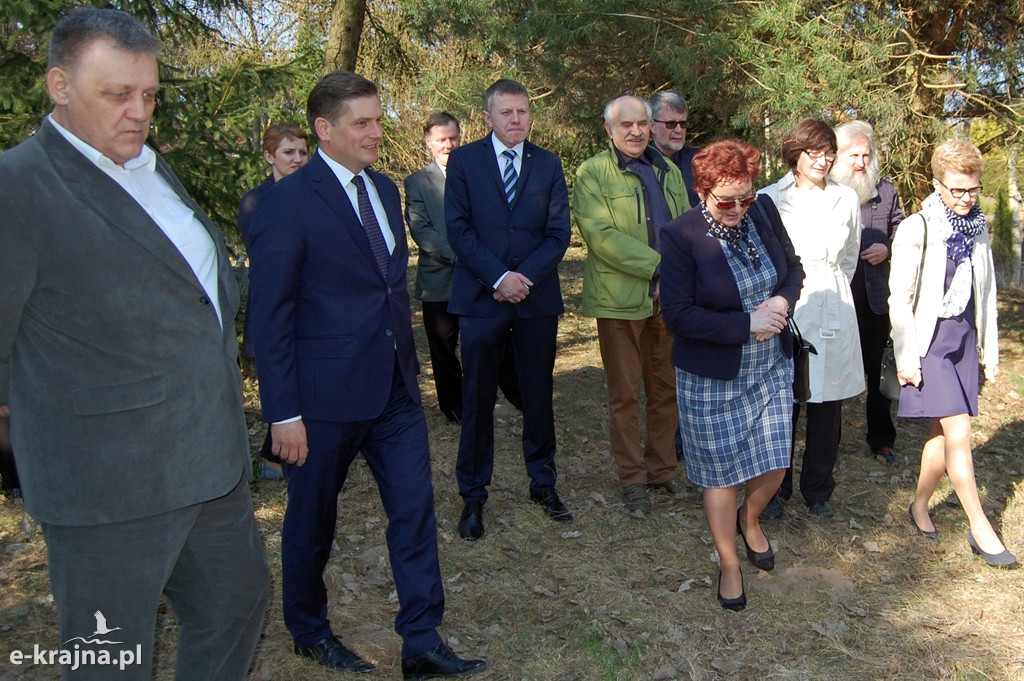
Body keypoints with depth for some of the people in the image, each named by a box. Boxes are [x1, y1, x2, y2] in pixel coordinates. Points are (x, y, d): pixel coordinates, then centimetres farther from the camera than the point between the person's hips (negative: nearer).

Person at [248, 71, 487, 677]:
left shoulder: (385, 190, 10)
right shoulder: (288, 201, -12)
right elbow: (270, 316, -13)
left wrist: (410, 364, 15)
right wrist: (284, 413, -15)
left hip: (396, 387, 6)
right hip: (326, 396, -6)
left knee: (416, 511, 6)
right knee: (313, 519, 14)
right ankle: (310, 631, 38)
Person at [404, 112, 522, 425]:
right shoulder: (417, 182, 3)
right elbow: (420, 230, -8)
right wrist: (458, 254, -20)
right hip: (440, 279, -1)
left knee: (498, 342, 7)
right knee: (444, 349, 9)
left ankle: (518, 396, 21)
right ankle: (453, 406, 25)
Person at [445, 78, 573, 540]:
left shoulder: (548, 164, 8)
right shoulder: (464, 160, 3)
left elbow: (558, 232, 2)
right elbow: (459, 229, -5)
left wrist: (525, 277, -12)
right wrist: (498, 277, -14)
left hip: (537, 296, 2)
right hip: (481, 297, -2)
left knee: (538, 395, 11)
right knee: (477, 400, 4)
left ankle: (543, 483, 27)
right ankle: (473, 494, 17)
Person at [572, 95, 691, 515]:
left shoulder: (668, 170, 15)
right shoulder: (592, 173, -4)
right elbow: (601, 234, -16)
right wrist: (658, 266, -19)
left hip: (668, 297, 5)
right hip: (620, 299, -5)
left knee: (665, 388, 13)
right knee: (625, 394, 4)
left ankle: (662, 468, 29)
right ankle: (632, 478, 18)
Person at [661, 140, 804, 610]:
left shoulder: (765, 214, -2)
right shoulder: (681, 237, -17)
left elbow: (793, 268, 12)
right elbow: (677, 314, -21)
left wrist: (784, 300, -11)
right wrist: (747, 324, -21)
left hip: (772, 369, 5)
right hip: (712, 380, -5)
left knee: (774, 465, 12)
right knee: (721, 474, 8)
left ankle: (749, 520, 46)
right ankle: (729, 564, 31)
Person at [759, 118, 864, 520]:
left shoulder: (846, 199, 7)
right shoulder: (771, 198, -3)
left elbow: (850, 258, 18)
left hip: (833, 313, 3)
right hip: (785, 309, -3)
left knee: (828, 405, 8)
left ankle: (818, 490, 25)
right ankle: (776, 490, 19)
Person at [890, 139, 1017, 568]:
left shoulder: (977, 229, 8)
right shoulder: (916, 230, -10)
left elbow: (985, 291, 14)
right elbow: (900, 298, -10)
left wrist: (989, 348, 14)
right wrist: (906, 357, -11)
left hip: (963, 339, 6)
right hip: (928, 340, -6)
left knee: (942, 434, 8)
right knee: (958, 432, -9)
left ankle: (920, 506, 27)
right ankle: (980, 529, 2)